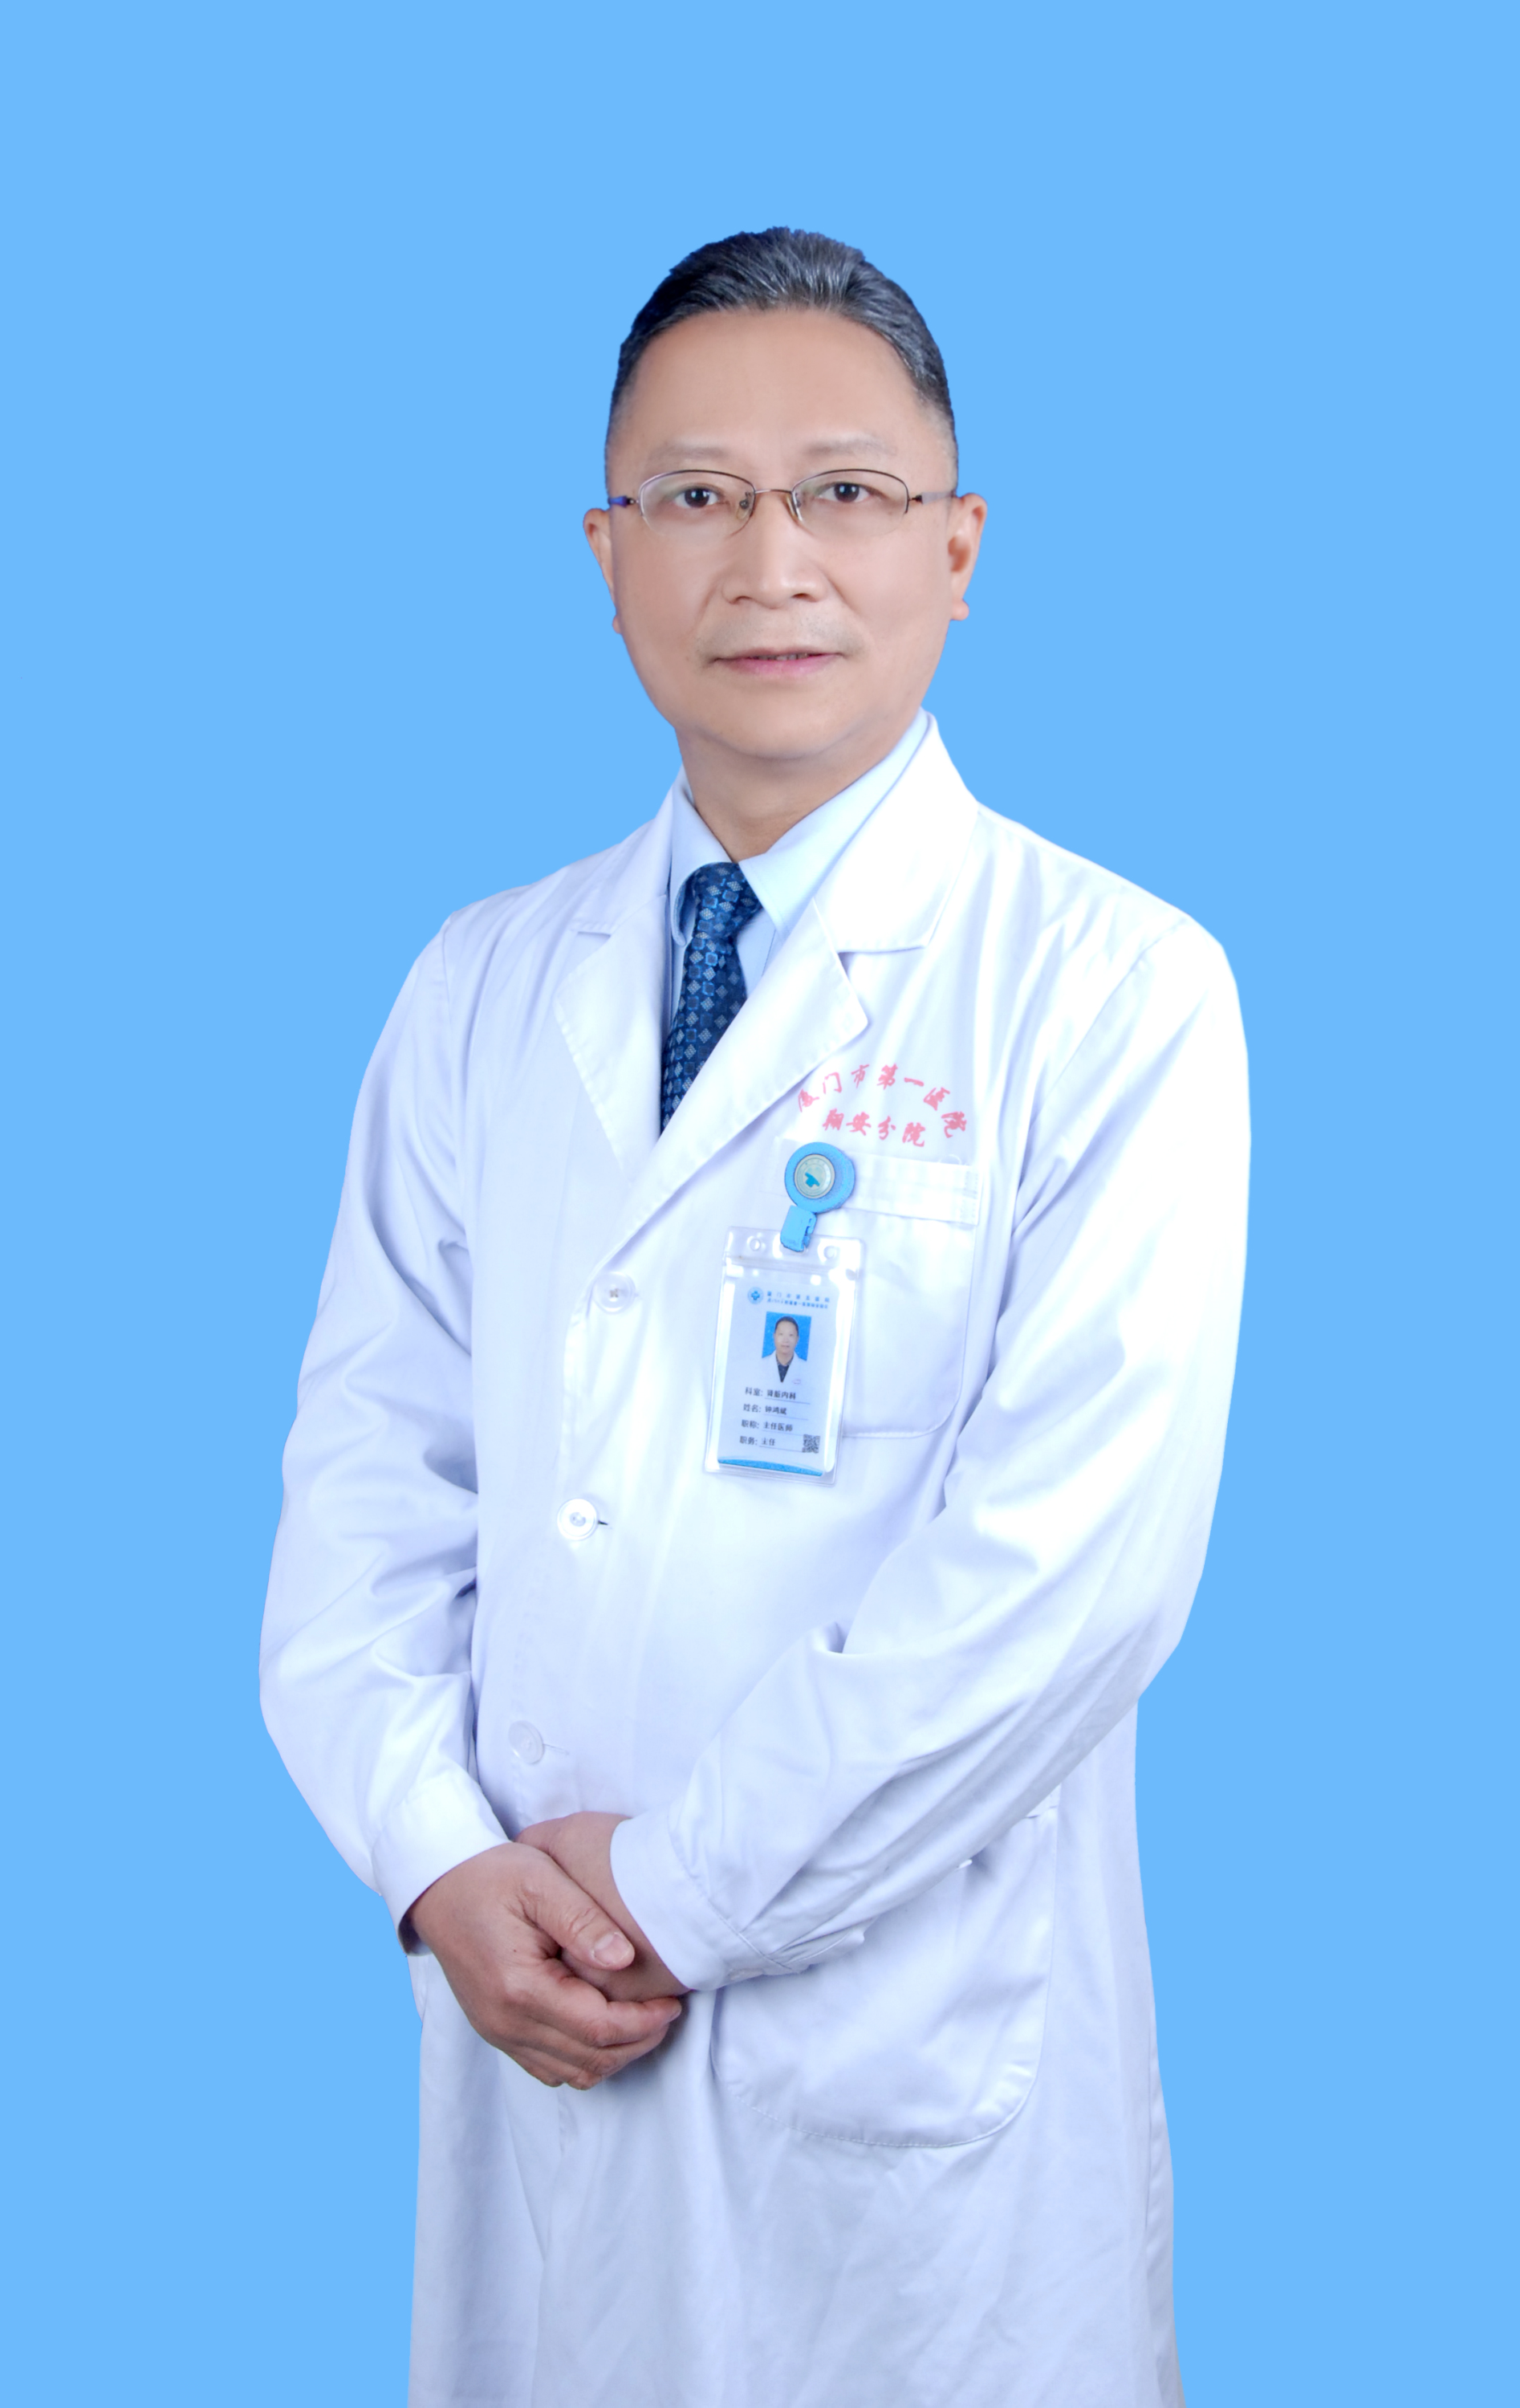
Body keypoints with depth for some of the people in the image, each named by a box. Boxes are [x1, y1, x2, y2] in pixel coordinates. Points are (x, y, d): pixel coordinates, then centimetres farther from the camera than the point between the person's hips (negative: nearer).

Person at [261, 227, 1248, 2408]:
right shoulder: (482, 991, 7)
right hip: (534, 2018, 4)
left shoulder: (1116, 991, -8)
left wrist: (674, 1884, -14)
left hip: (918, 2046, -3)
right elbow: (372, 1468, 6)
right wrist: (442, 1859, -9)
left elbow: (1072, 1551, -16)